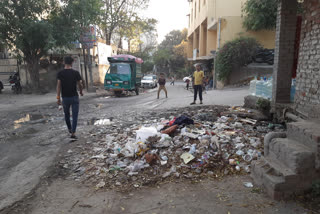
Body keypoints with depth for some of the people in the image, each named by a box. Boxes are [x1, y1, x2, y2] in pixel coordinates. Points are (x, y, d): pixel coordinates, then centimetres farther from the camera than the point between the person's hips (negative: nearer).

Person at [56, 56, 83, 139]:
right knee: (74, 115, 2)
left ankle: (69, 129, 37)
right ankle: (73, 133, -4)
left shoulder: (60, 73, -3)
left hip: (65, 97, 2)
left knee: (66, 114, 21)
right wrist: (81, 92, 17)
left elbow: (58, 85, -8)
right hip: (74, 96, -2)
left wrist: (58, 97, -7)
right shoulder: (75, 73, -6)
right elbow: (80, 84, -2)